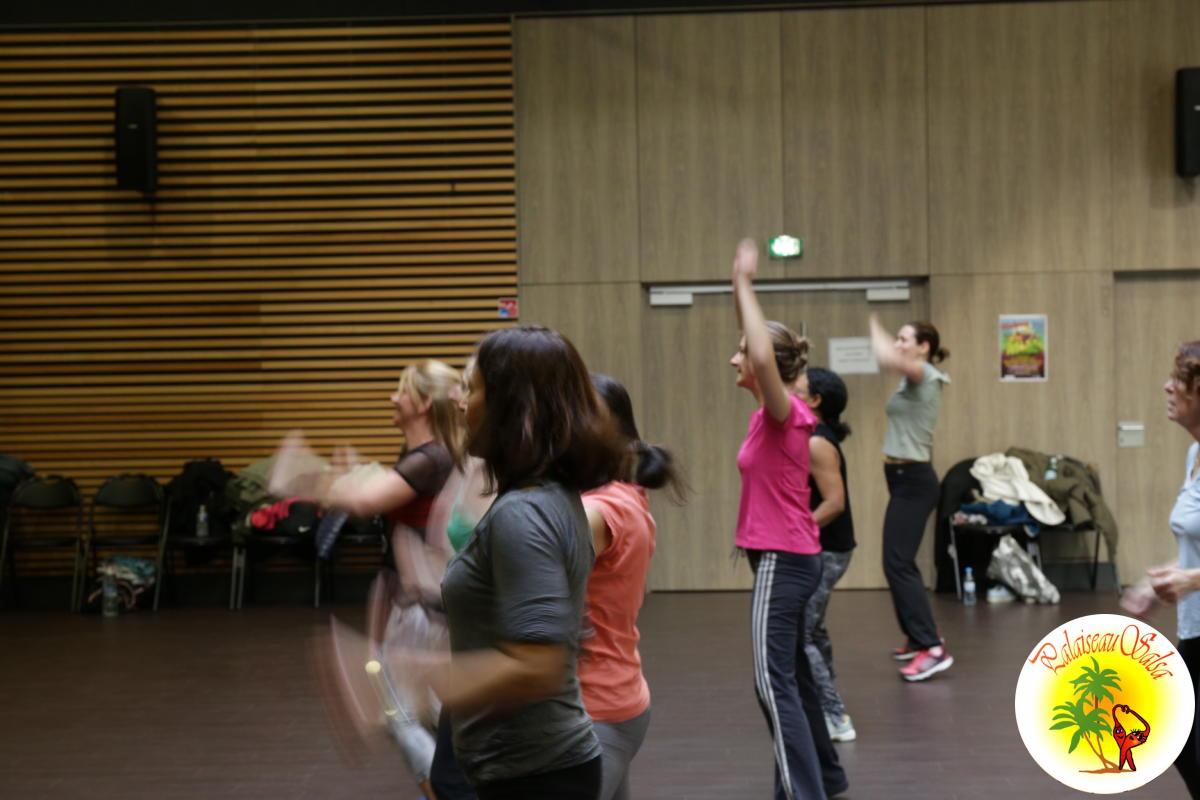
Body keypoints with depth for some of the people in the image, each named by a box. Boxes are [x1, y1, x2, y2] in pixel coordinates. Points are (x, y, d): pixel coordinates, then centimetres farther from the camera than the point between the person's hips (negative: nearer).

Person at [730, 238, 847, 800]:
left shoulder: (783, 413, -16)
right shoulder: (775, 412, 7)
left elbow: (765, 357, -37)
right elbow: (759, 350, 21)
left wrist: (744, 285, -27)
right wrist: (739, 286, 12)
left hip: (782, 561, -10)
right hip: (788, 558, 10)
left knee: (773, 682, -13)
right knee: (792, 674, 20)